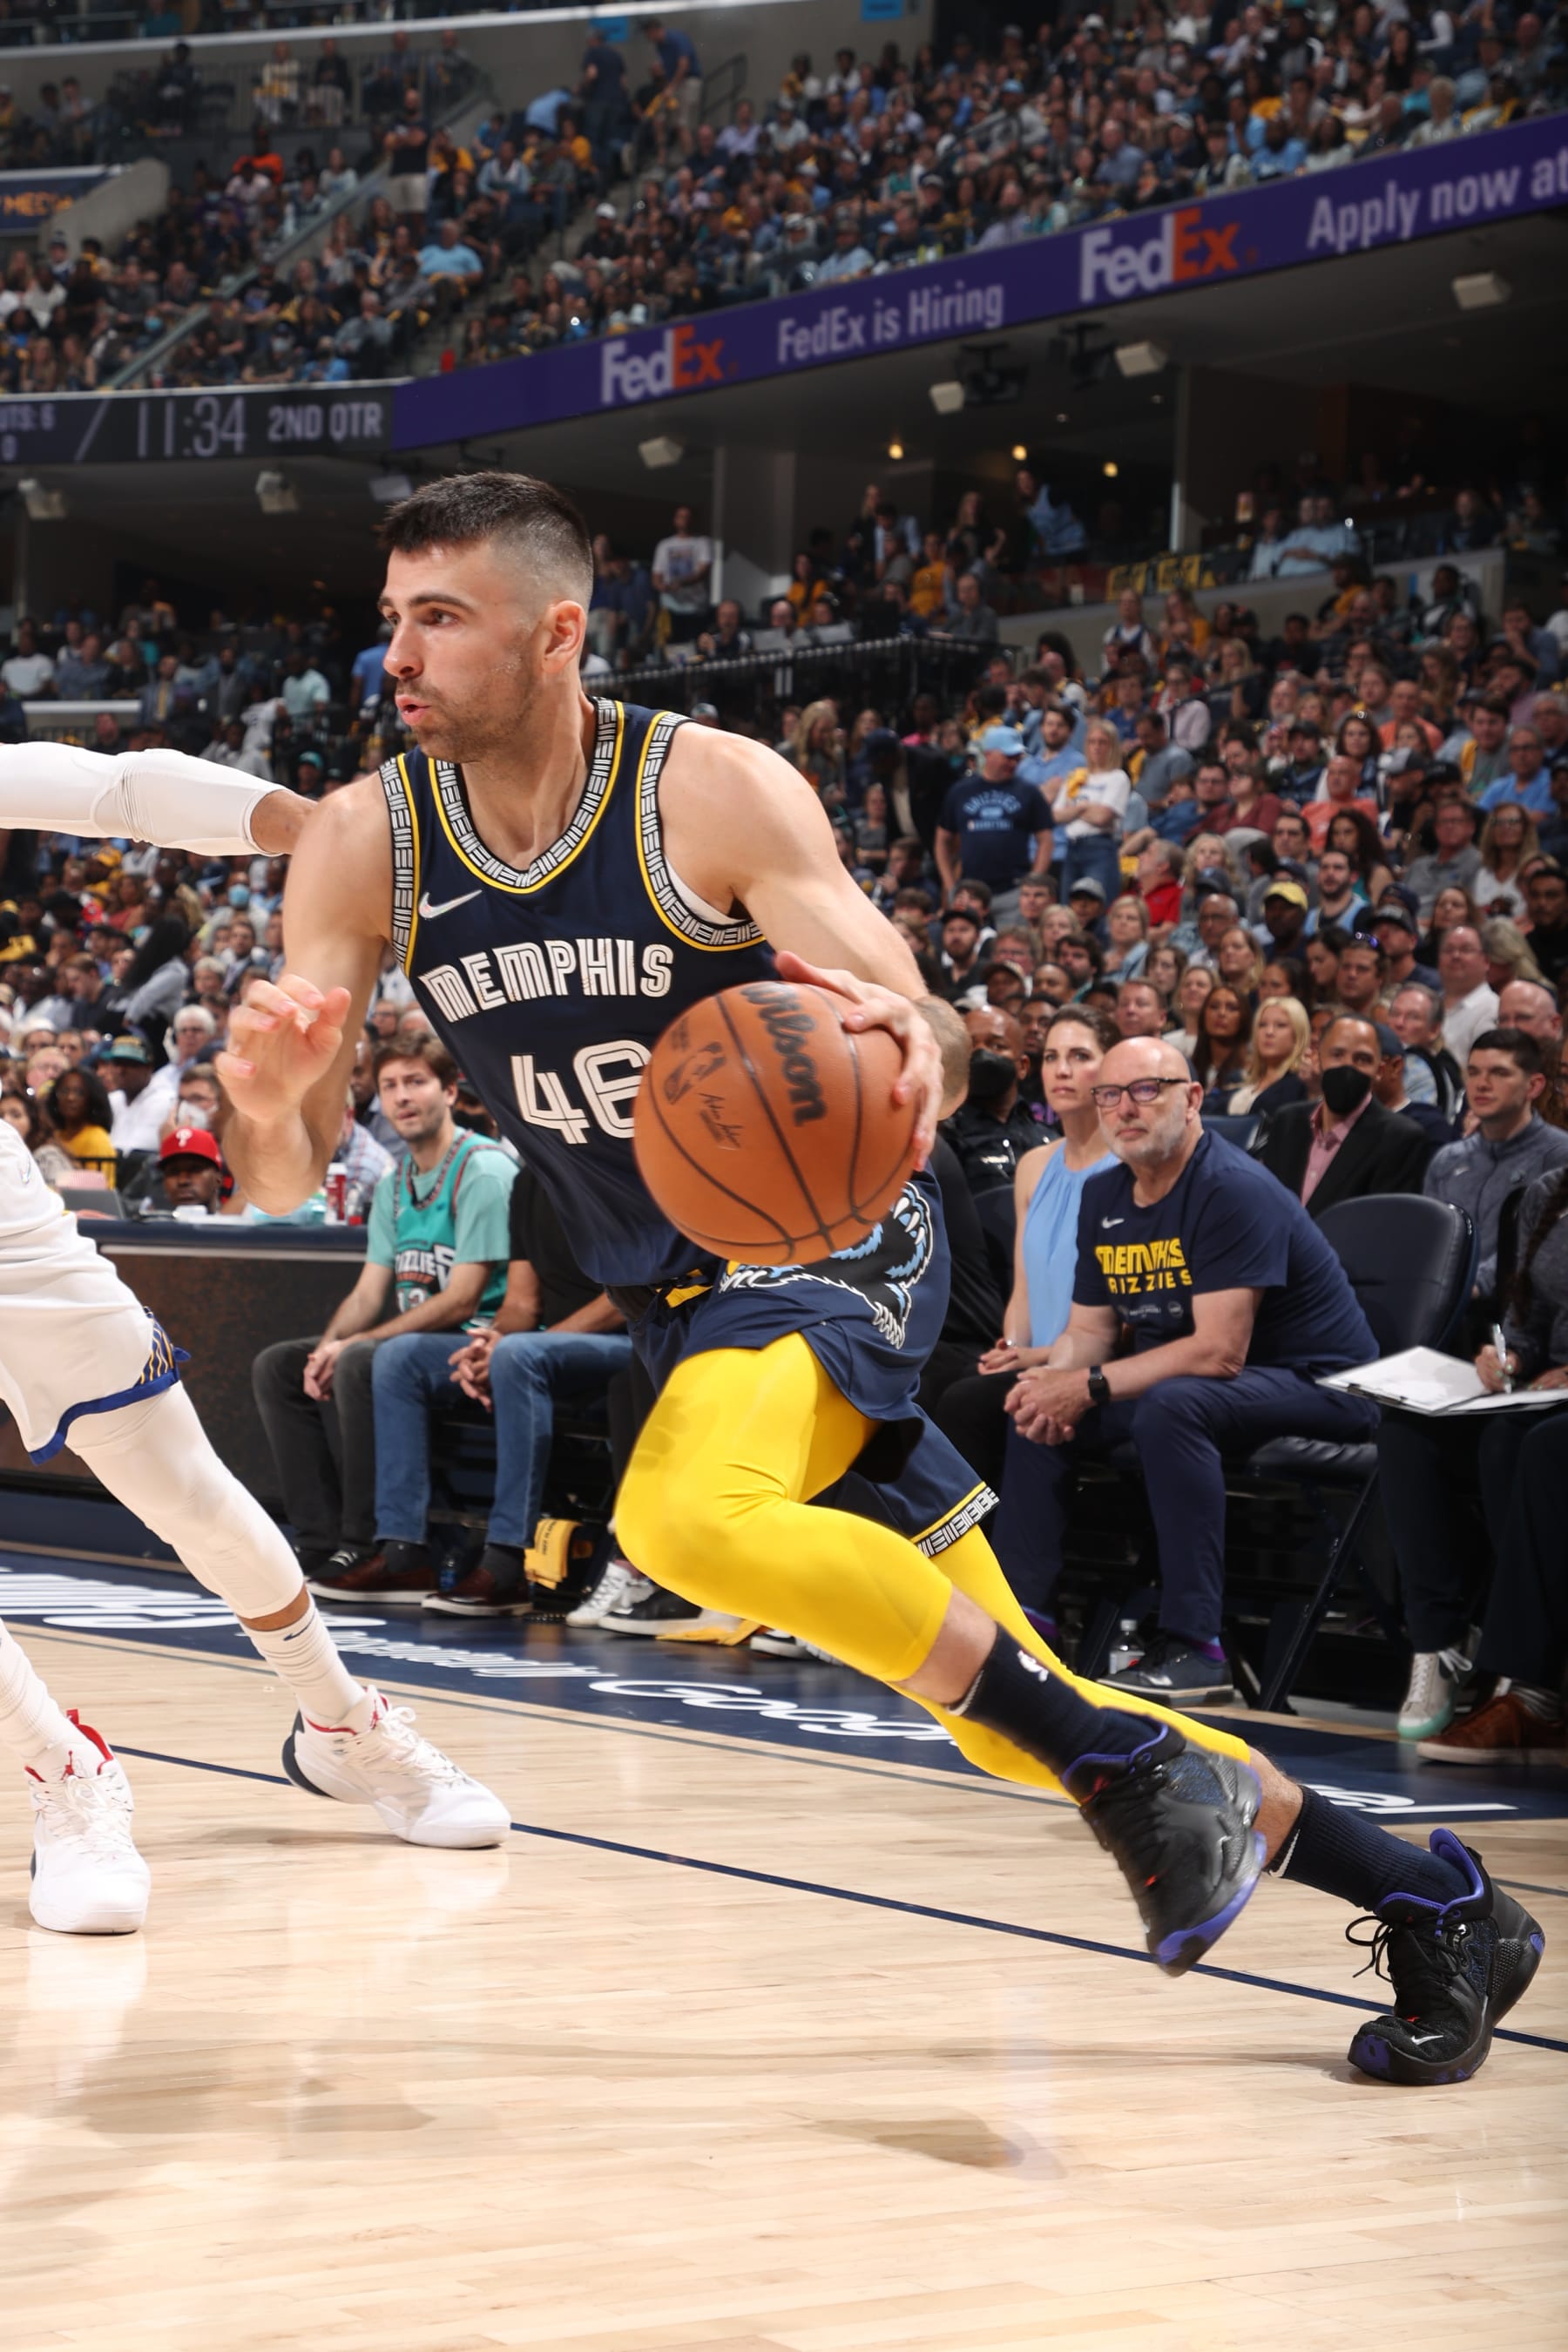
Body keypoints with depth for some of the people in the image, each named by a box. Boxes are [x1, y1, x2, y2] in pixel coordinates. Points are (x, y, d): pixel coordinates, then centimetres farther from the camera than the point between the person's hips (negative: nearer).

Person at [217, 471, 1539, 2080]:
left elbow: (933, 1052, -18)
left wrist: (909, 1043, -43)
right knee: (1010, 1713, 6)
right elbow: (283, 1181, -8)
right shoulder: (364, 845, -7)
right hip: (682, 1301, 5)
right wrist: (266, 1098, -32)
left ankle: (1133, 1763, -20)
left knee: (686, 1515, -37)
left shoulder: (713, 790, -17)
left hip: (829, 1238, -5)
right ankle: (1434, 1907, 21)